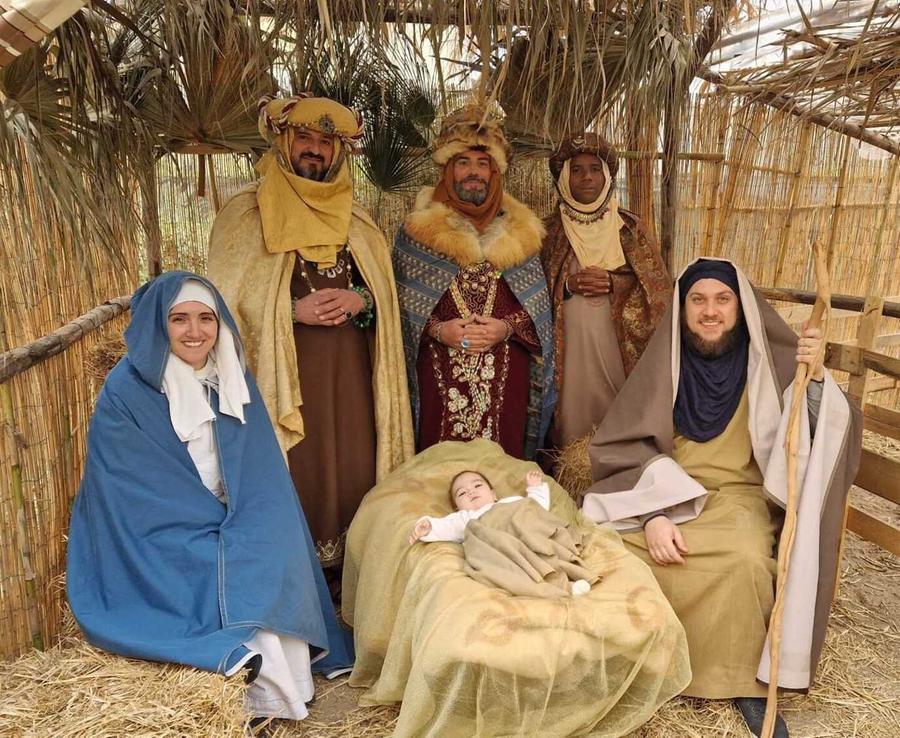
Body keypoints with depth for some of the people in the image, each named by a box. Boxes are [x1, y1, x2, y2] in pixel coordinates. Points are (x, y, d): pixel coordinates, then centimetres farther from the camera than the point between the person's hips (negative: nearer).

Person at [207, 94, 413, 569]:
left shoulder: (353, 218, 14)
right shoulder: (245, 213, 2)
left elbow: (384, 289, 13)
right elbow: (227, 298, -5)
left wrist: (358, 301, -9)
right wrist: (295, 310, -16)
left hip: (350, 370, 4)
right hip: (285, 373, -4)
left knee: (353, 469, 6)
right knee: (294, 476, -1)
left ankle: (350, 566, 24)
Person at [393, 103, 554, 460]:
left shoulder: (518, 230, 12)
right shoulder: (419, 229, 6)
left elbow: (537, 303, 8)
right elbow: (402, 301, 2)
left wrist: (506, 327, -10)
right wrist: (438, 329, -13)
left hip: (505, 375, 2)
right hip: (440, 374, -1)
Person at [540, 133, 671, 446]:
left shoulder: (629, 226, 8)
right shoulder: (549, 230, 7)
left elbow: (657, 285, 4)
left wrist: (614, 284, -11)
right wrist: (567, 286, -11)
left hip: (618, 343, 1)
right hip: (569, 343, 0)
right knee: (573, 413, 1)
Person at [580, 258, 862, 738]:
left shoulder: (767, 364, 1)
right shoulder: (663, 362, 1)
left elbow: (823, 436, -5)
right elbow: (627, 445, -6)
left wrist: (815, 378, -24)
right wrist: (654, 515, -20)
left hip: (737, 496, -1)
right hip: (661, 493, 1)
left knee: (747, 562, -33)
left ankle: (744, 681, -9)